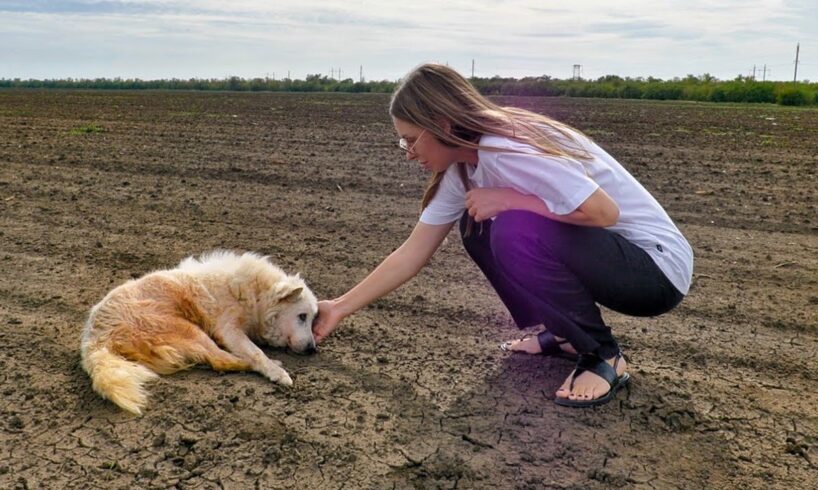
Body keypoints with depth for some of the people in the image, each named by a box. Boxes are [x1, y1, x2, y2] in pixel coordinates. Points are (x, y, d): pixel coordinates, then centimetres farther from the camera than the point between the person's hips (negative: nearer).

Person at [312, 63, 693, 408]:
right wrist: (340, 309, 2)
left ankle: (603, 356, -9)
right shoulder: (462, 167, 2)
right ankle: (568, 335, 12)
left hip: (657, 267, -8)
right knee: (477, 227, 4)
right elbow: (413, 252, 3)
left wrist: (508, 199, -25)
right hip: (598, 254, 8)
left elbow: (604, 212, -29)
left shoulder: (505, 150, -26)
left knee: (516, 230, -29)